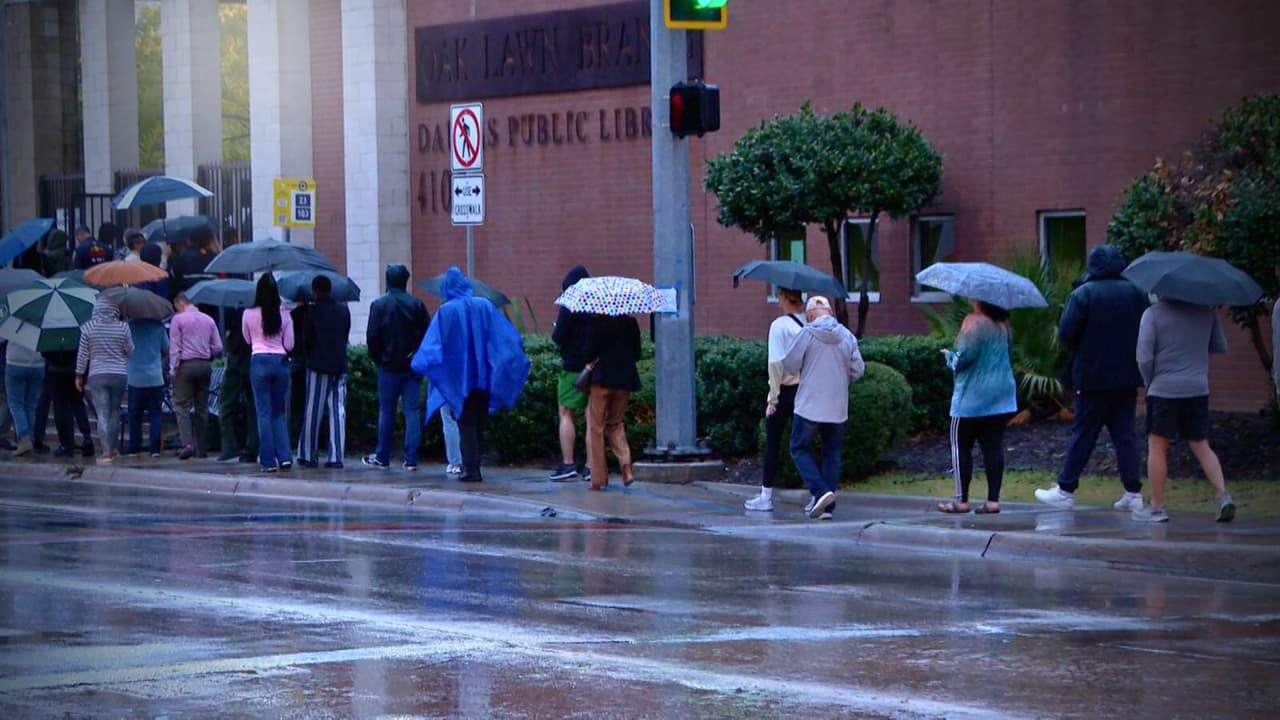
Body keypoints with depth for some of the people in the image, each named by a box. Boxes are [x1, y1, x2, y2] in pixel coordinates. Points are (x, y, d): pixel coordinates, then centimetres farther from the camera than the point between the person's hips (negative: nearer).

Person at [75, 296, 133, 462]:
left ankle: (107, 451, -8)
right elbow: (130, 351, 5)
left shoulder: (88, 327, -4)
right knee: (114, 412, 15)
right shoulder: (123, 327, -3)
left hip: (97, 375, -2)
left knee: (102, 413, -1)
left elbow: (82, 354, -1)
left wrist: (79, 375, 9)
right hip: (119, 374, 2)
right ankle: (114, 449, 20)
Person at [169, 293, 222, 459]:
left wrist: (173, 370, -5)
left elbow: (174, 347, -7)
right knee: (202, 407, 9)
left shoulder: (178, 319, -2)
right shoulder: (208, 320, 11)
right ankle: (201, 448, 10)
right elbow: (218, 347, 8)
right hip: (205, 366, 4)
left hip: (186, 364, -4)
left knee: (181, 406, -3)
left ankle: (187, 443, -20)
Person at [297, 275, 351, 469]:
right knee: (338, 411, 2)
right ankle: (336, 456, -3)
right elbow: (345, 336, 11)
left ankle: (307, 455, 8)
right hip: (340, 365, 4)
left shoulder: (313, 311, -6)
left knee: (313, 412, 4)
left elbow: (306, 339, -1)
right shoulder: (344, 311, 7)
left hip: (318, 365, -4)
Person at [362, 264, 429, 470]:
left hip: (389, 367, -2)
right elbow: (428, 333, 0)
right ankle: (411, 459, -3)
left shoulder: (379, 305, -6)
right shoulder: (417, 305, 0)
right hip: (414, 367, 2)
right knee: (412, 411, 1)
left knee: (386, 411, 7)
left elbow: (372, 337, -7)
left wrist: (377, 358, 8)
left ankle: (382, 457, 13)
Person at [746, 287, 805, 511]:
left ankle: (766, 496, 9)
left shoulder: (779, 325, -10)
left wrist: (773, 398, -9)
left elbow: (776, 363, -13)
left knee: (772, 444, 5)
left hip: (785, 390, -4)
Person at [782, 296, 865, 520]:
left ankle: (820, 491, -12)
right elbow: (858, 369, 3)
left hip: (809, 406, -4)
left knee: (800, 448, 8)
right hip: (837, 407, 4)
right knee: (831, 453, 12)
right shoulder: (847, 336, 1)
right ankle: (828, 506, 10)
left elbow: (789, 365, -9)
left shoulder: (807, 334, -11)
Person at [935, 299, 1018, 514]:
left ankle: (962, 500, 2)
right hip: (1001, 395, 7)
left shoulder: (974, 323, -16)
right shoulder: (1002, 324, 9)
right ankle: (993, 499, 0)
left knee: (961, 446, 3)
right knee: (993, 446, 5)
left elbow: (964, 357, -21)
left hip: (973, 396, -7)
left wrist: (949, 355, 1)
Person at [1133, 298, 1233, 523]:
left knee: (1157, 446, 5)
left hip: (1164, 390, -4)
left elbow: (1144, 357, -11)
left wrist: (1149, 382, 5)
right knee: (1201, 446, 11)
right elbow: (1221, 347, 12)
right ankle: (1223, 495, -5)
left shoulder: (1153, 313, -8)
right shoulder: (1206, 311, 4)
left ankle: (1156, 508, 6)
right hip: (1198, 389, 4)